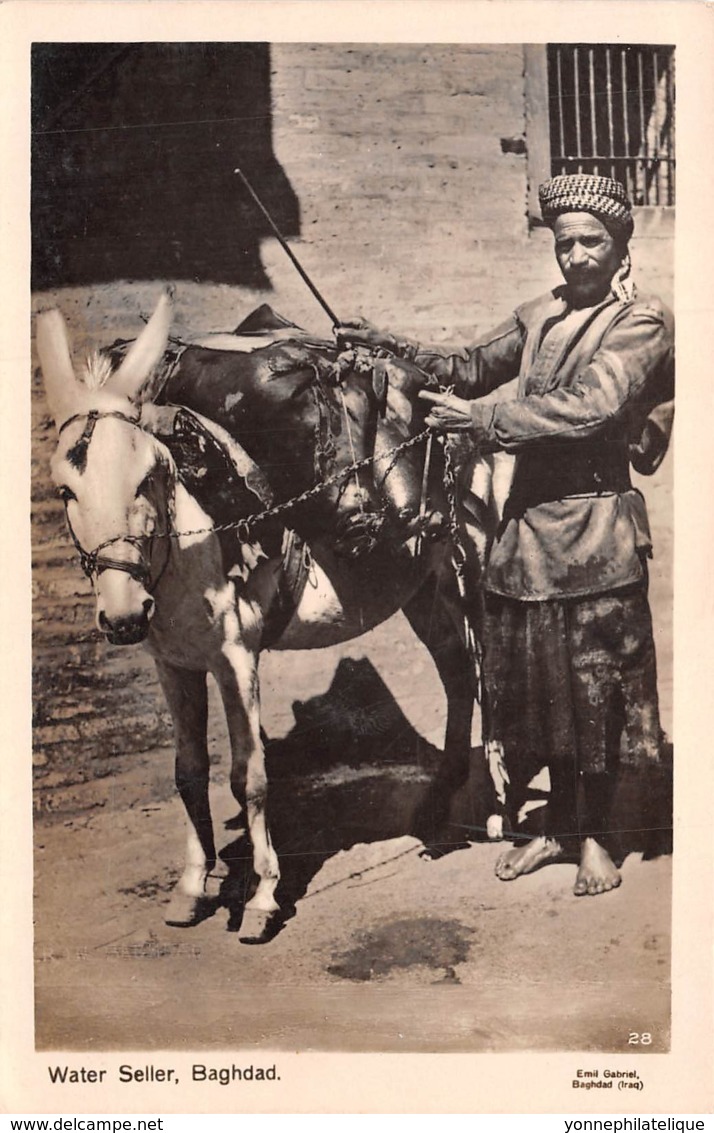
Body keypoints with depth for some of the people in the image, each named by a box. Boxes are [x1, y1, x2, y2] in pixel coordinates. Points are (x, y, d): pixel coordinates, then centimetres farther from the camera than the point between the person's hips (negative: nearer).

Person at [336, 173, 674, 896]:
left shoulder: (643, 323, -5)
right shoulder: (541, 316, 14)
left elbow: (588, 406, -18)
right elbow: (473, 368, 17)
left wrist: (484, 421, -17)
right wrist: (395, 350, 3)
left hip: (593, 525, -5)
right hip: (528, 520, 6)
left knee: (595, 681, 4)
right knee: (539, 681, 12)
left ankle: (595, 834, 22)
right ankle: (559, 826, 29)